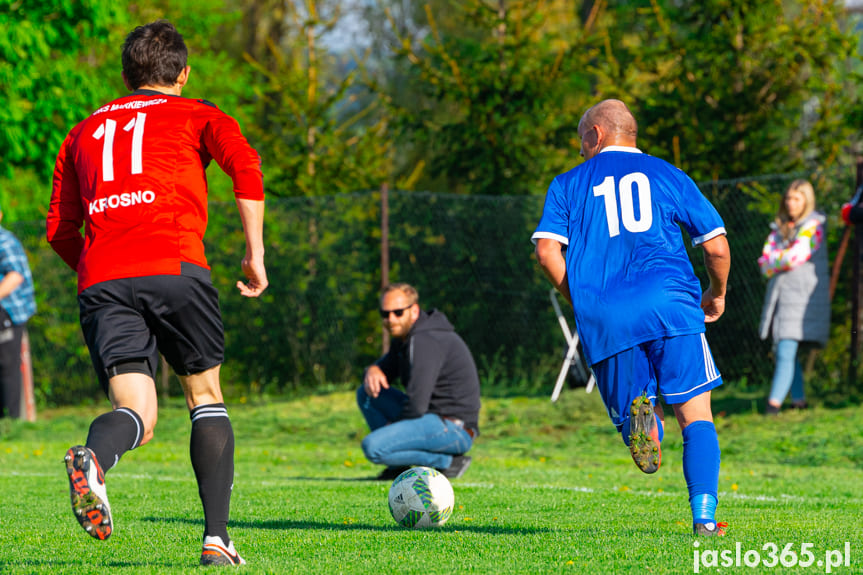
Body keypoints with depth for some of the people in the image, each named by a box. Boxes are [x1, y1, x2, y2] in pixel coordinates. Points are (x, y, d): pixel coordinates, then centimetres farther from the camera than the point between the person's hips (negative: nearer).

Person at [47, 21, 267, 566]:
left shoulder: (84, 132, 28)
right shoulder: (197, 116, 18)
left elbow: (60, 230, 24)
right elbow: (244, 163, -3)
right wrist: (255, 252, -2)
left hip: (100, 280, 2)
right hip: (175, 265, -2)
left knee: (137, 414, -2)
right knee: (206, 397, 14)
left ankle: (93, 458, -39)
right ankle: (217, 537, 2)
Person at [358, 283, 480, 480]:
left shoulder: (425, 341, -20)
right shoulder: (404, 335, 12)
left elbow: (416, 405, -24)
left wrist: (394, 425, -5)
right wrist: (373, 370, -2)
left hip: (454, 428, -11)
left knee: (372, 447, -25)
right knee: (366, 394, 11)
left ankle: (448, 461, -13)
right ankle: (398, 465, 7)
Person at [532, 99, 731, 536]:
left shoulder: (568, 184, 16)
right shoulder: (668, 175, 17)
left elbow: (547, 251, 1)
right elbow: (716, 246, 12)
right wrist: (716, 294, 31)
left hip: (603, 318, 0)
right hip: (669, 303, 0)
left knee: (625, 411, 13)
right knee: (696, 415, 3)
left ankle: (639, 417, -25)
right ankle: (704, 516, -13)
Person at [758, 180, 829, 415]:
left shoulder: (812, 227, -3)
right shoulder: (779, 227, 17)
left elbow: (795, 256, -14)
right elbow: (764, 262, 9)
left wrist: (774, 260, 2)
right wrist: (783, 260, -9)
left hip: (802, 296, -7)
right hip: (780, 293, 7)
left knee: (786, 350, -14)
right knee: (783, 351, 5)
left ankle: (774, 402, -19)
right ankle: (799, 400, 13)